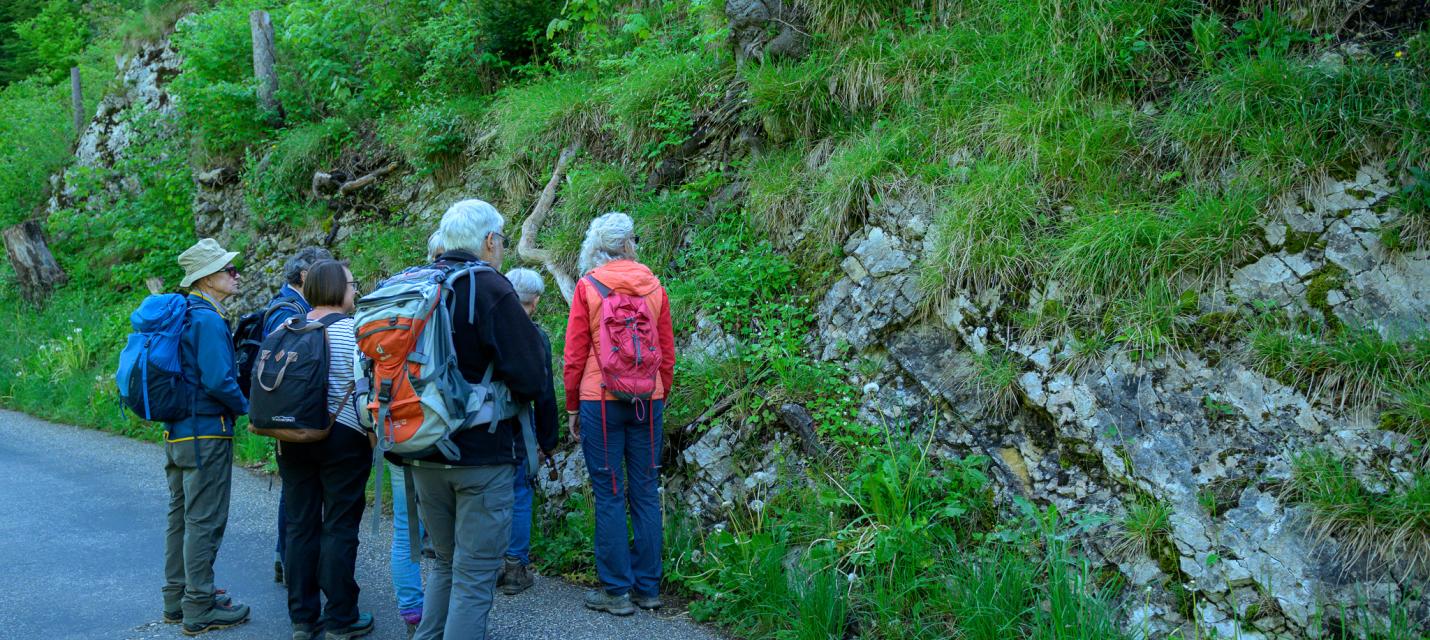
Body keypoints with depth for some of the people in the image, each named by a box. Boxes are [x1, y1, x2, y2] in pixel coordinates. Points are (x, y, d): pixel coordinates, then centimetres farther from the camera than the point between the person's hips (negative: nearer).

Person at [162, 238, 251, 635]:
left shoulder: (183, 314, 12)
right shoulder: (208, 320, -18)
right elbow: (218, 380, -24)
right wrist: (246, 407, -9)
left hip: (177, 431, 10)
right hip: (206, 433, -10)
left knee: (181, 516, 17)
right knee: (204, 522, -3)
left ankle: (177, 598, 27)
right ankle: (199, 609, 3)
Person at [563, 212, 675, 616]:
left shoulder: (588, 286, -4)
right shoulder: (653, 286, 4)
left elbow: (574, 355, -3)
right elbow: (668, 352, 8)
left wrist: (572, 407, 6)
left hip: (601, 400, -3)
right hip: (648, 401, 3)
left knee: (609, 495, 2)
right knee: (646, 492, 8)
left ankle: (617, 591, 6)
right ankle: (648, 587, 14)